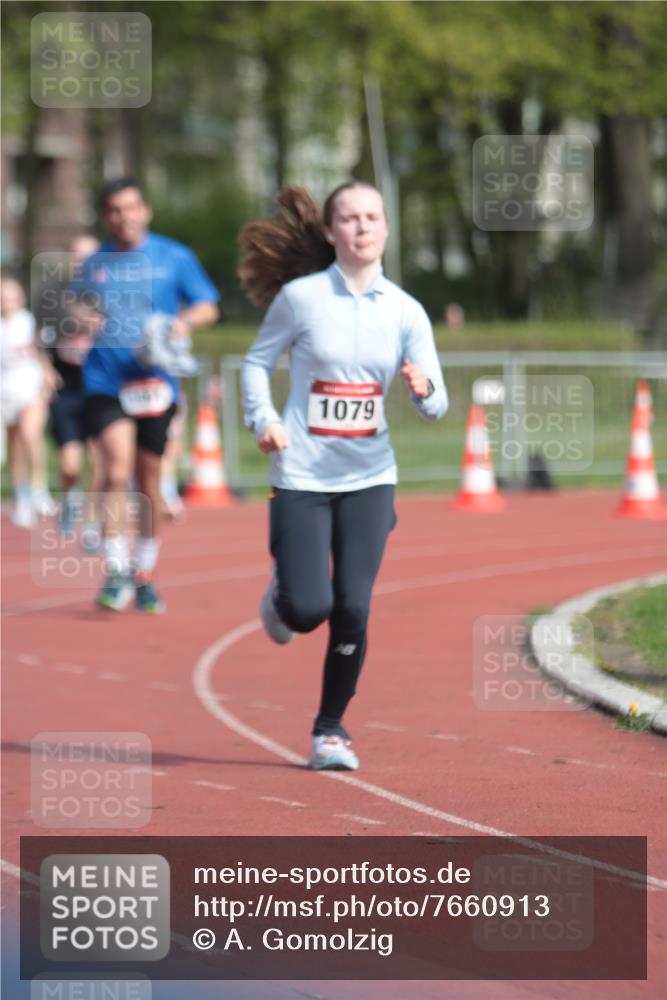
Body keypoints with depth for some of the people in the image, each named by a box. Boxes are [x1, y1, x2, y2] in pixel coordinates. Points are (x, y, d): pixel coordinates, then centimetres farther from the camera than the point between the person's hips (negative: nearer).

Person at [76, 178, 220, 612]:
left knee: (150, 483, 8)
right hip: (105, 382, 0)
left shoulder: (174, 257, 4)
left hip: (155, 382, 0)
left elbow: (208, 306, 7)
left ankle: (145, 577, 23)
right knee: (118, 474, -18)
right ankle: (116, 574, -14)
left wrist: (183, 321, -13)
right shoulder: (93, 266, 8)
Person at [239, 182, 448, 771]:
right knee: (309, 608, -11)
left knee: (353, 608, -7)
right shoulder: (299, 296, -4)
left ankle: (331, 728, 13)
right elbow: (258, 360, 8)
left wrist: (423, 388, -22)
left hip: (369, 479, 2)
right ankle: (281, 595, 29)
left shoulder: (405, 311, 1)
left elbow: (435, 407, 1)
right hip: (302, 476, -2)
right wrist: (263, 418, -9)